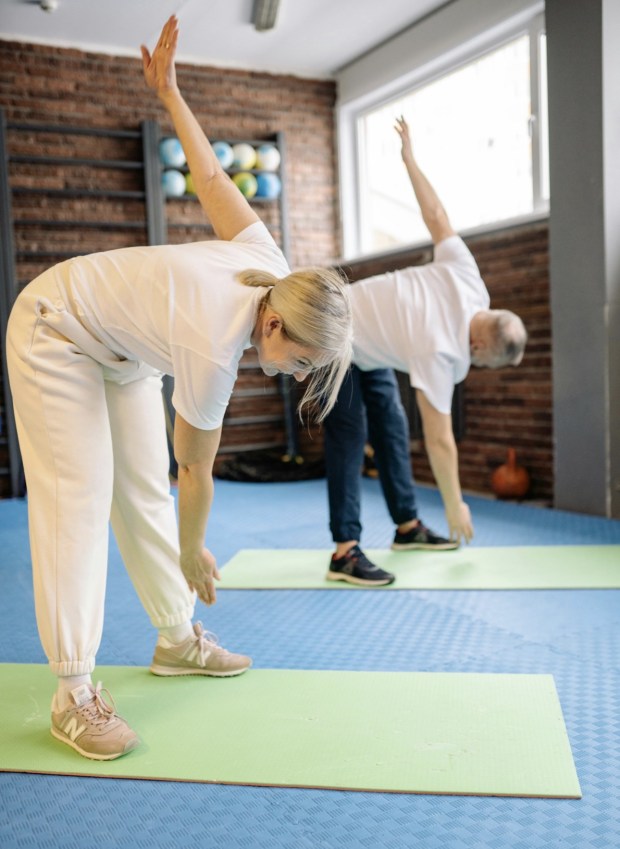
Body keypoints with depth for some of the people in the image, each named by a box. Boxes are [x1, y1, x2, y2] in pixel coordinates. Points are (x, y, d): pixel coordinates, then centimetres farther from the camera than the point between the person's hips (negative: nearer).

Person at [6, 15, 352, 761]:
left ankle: (177, 639, 15)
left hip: (120, 347, 8)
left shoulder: (275, 271, -19)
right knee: (80, 497, -14)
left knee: (146, 490, 6)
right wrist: (194, 554, -8)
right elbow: (197, 470, -22)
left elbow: (210, 176, -7)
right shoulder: (212, 354, -36)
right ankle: (73, 693, -10)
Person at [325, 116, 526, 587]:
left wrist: (410, 158, 9)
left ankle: (407, 525, 16)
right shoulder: (440, 352, -35)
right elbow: (440, 440, -30)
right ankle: (345, 551, -14)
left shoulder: (468, 281, -17)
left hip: (366, 341, 9)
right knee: (350, 435, -15)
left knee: (392, 425, 8)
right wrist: (456, 509, -22)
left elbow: (436, 217, -6)